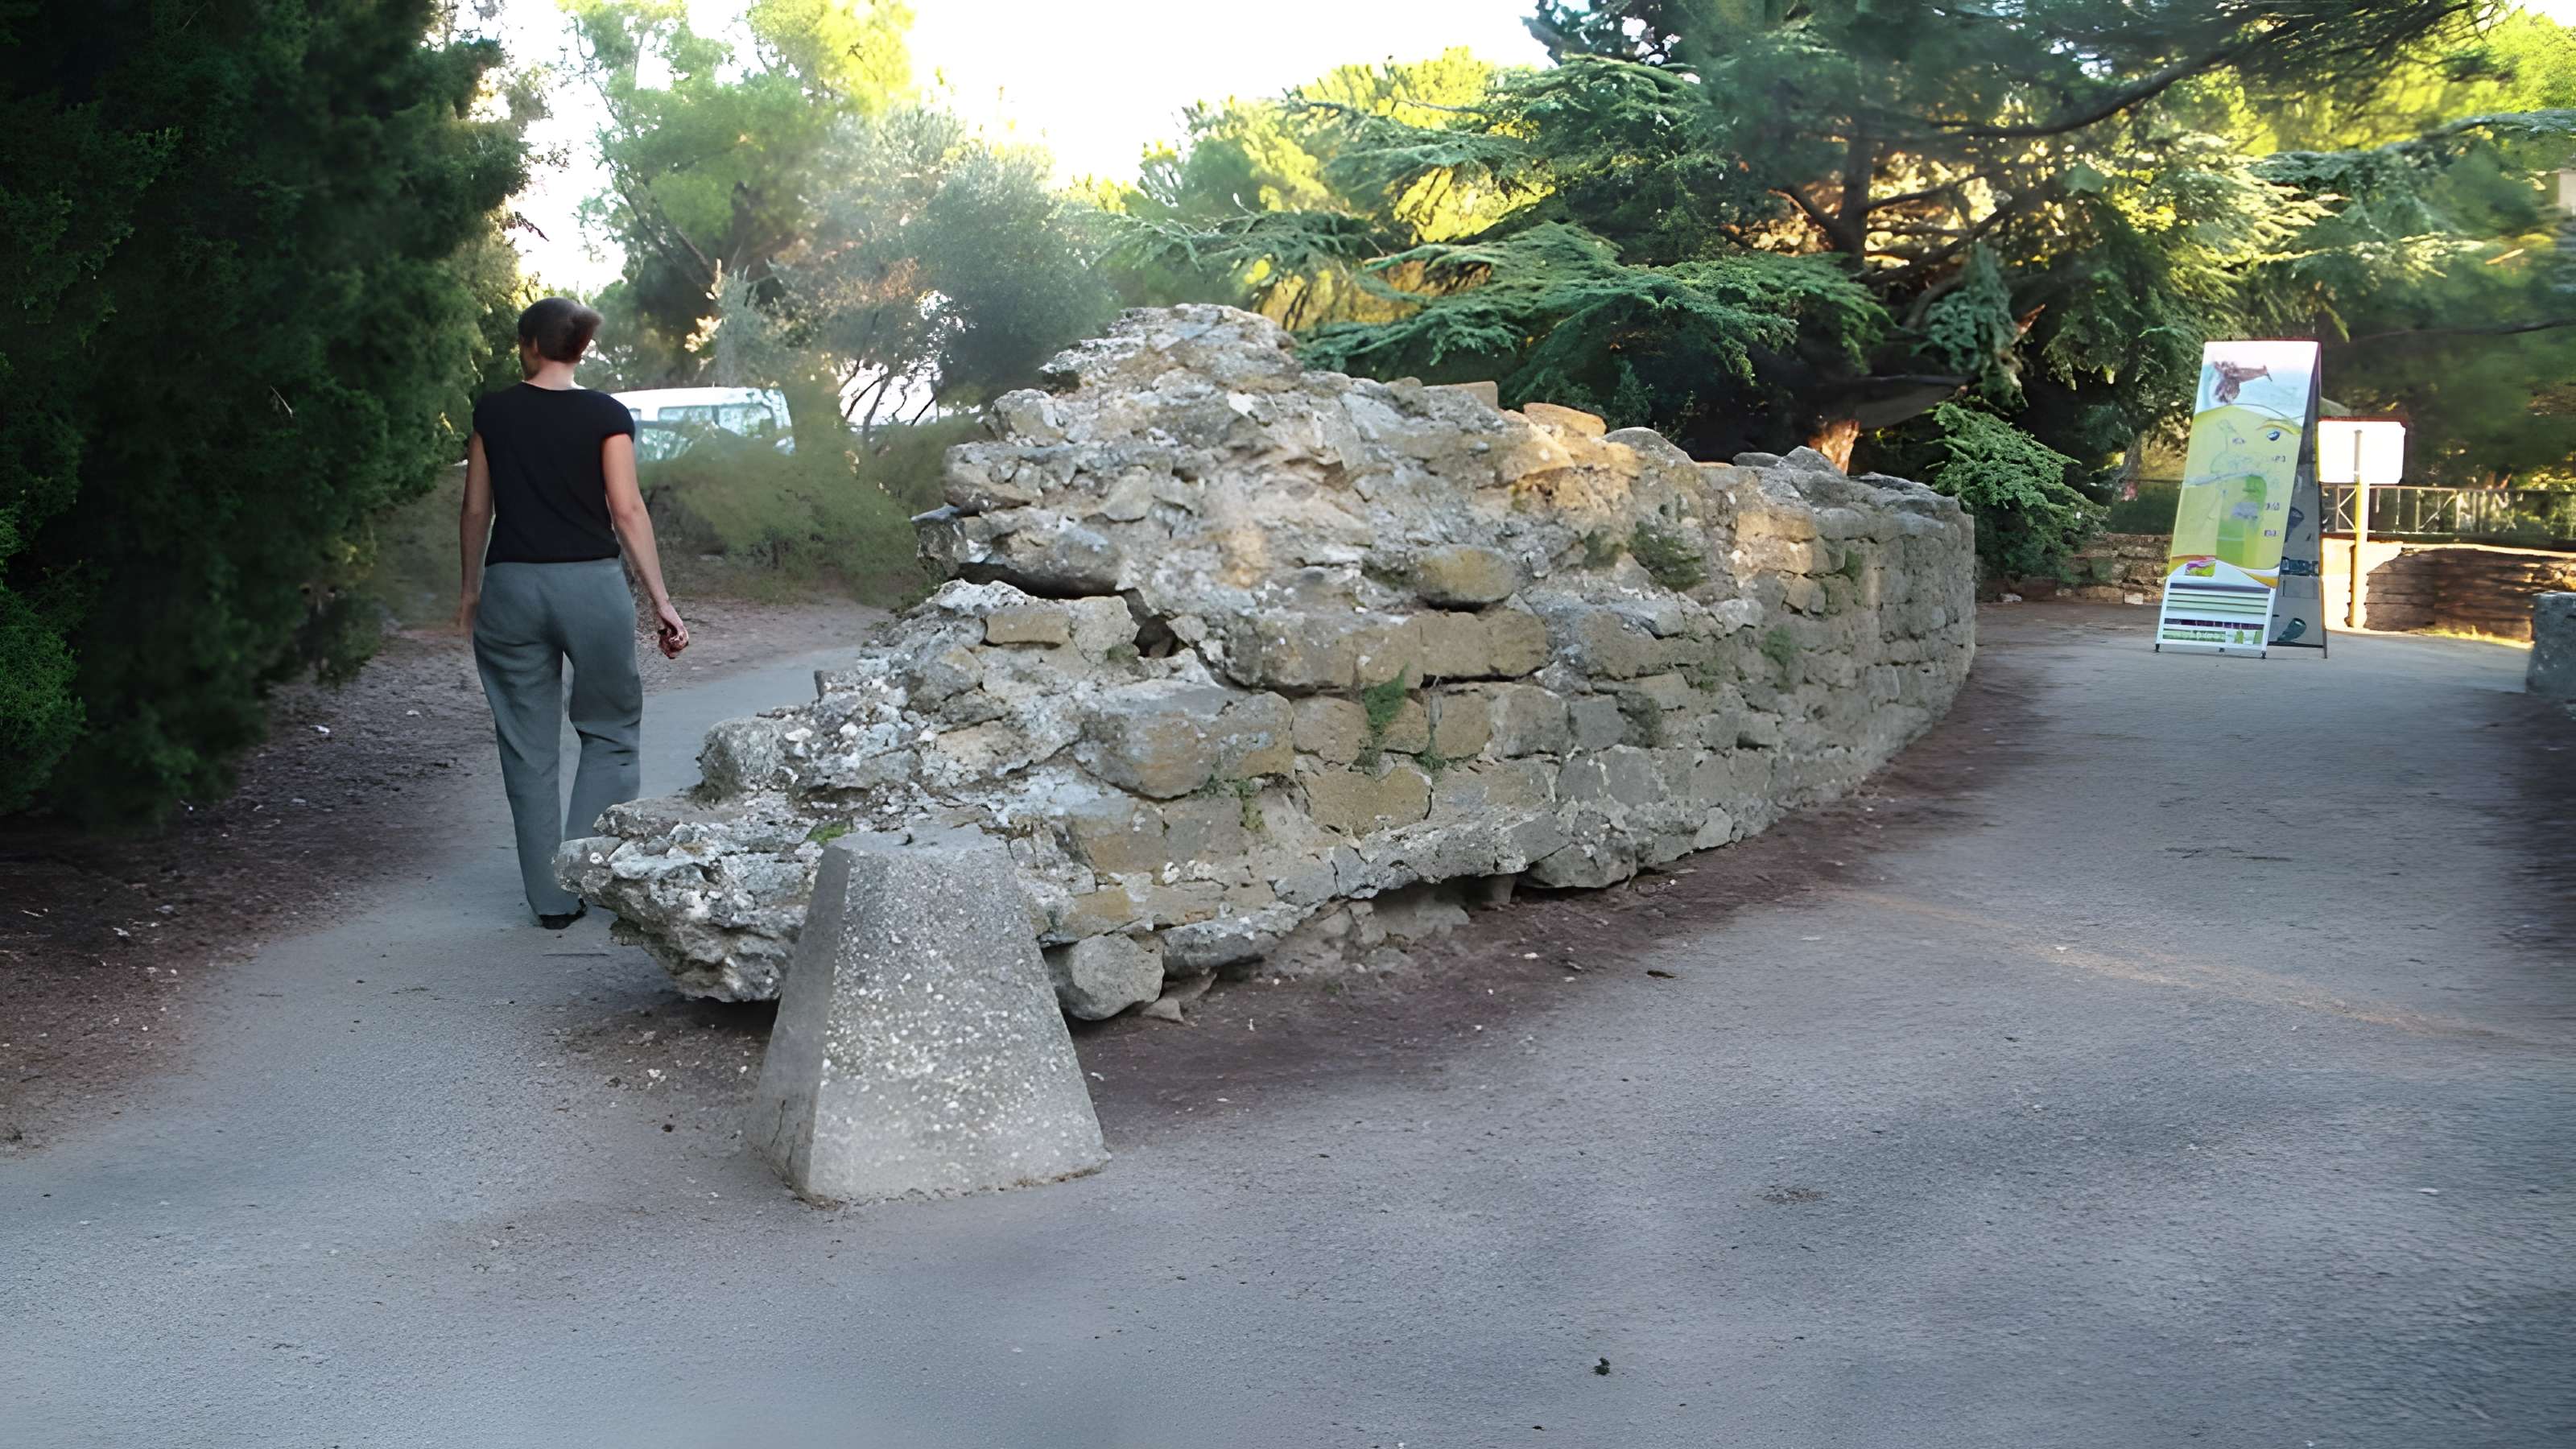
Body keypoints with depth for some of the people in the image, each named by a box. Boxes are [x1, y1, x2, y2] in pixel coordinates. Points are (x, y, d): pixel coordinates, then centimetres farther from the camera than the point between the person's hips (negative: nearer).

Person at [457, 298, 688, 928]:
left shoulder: (494, 413, 4)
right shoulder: (606, 415, -2)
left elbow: (476, 510, 8)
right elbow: (627, 510, -7)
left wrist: (471, 589, 20)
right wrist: (662, 601, -6)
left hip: (512, 586, 2)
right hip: (592, 584, -2)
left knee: (529, 748, 9)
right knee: (610, 731, 14)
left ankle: (552, 897, 10)